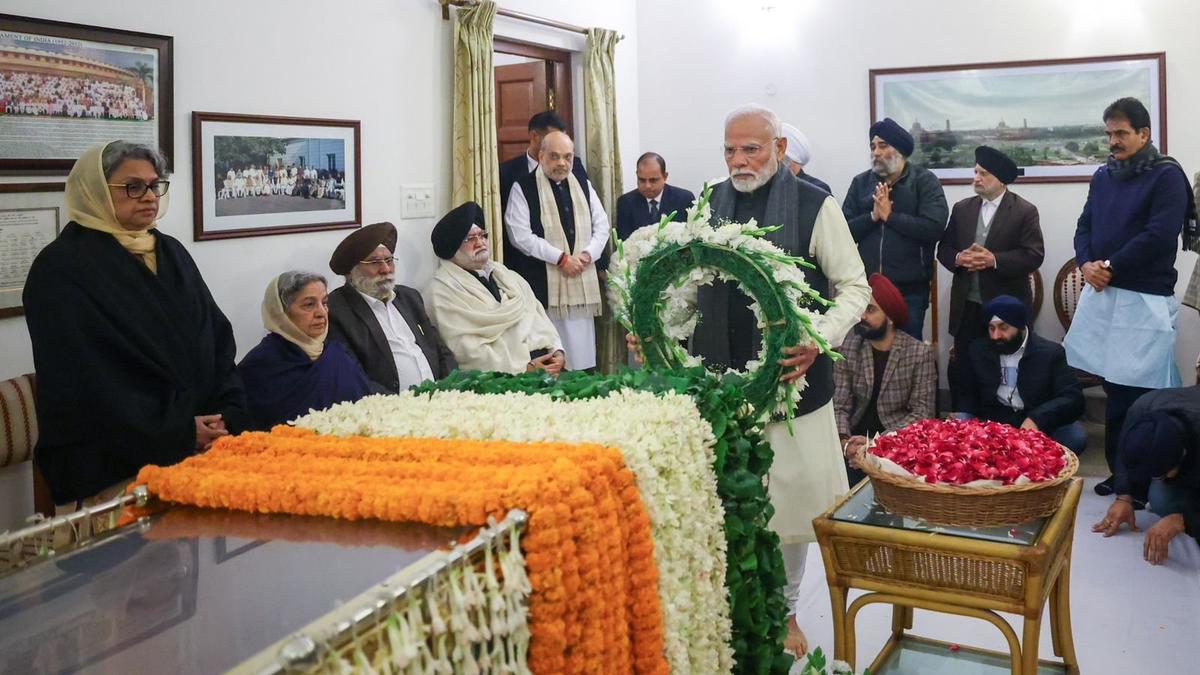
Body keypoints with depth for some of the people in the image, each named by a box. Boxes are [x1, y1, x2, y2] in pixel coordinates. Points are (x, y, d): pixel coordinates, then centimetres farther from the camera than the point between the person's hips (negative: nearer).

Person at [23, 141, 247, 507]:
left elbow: (217, 339, 12)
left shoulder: (171, 252, 15)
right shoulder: (62, 268, -6)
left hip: (202, 448, 6)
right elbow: (85, 378, -14)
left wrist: (229, 415, -6)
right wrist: (178, 434, -17)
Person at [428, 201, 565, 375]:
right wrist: (523, 368, -15)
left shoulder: (503, 272, 21)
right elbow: (468, 349, -9)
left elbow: (538, 313, 19)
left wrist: (556, 350, 0)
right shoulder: (445, 288, -1)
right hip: (505, 377, -6)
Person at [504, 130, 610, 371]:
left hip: (583, 282, 5)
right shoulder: (523, 188, -2)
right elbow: (520, 235, -11)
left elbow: (602, 225, 15)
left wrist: (587, 254, -4)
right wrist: (561, 258, -13)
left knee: (581, 356, 6)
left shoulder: (584, 185, 14)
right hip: (542, 283, -5)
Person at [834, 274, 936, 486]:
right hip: (857, 438, 2)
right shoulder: (847, 348, 3)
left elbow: (921, 413, -8)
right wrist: (845, 442, -19)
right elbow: (840, 404, 0)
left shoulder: (920, 353, -5)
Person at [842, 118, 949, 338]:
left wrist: (889, 215, -11)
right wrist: (873, 216, -14)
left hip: (910, 289, -3)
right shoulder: (861, 182, 8)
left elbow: (934, 228, -15)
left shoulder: (925, 181, -1)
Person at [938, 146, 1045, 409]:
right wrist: (958, 258, -12)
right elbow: (944, 249, 11)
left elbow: (1034, 256, -12)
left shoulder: (1025, 211, -4)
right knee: (960, 369, 6)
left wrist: (994, 259, -22)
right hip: (966, 306, 4)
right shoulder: (962, 209, 10)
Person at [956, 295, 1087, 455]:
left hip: (1038, 426, 0)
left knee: (1076, 436, -30)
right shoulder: (978, 351, 10)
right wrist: (963, 419, -7)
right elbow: (967, 395, 18)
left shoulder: (1050, 352, 1)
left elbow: (1073, 398, -8)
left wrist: (1036, 419, -27)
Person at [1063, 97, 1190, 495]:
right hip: (1101, 293, 6)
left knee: (1133, 394, -6)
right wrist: (1086, 263, -5)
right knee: (1116, 388, 9)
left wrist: (1111, 267, -12)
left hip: (1144, 299, -6)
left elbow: (1159, 236, -15)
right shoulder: (1103, 176, 15)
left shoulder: (1167, 176, -5)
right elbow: (1084, 226, 14)